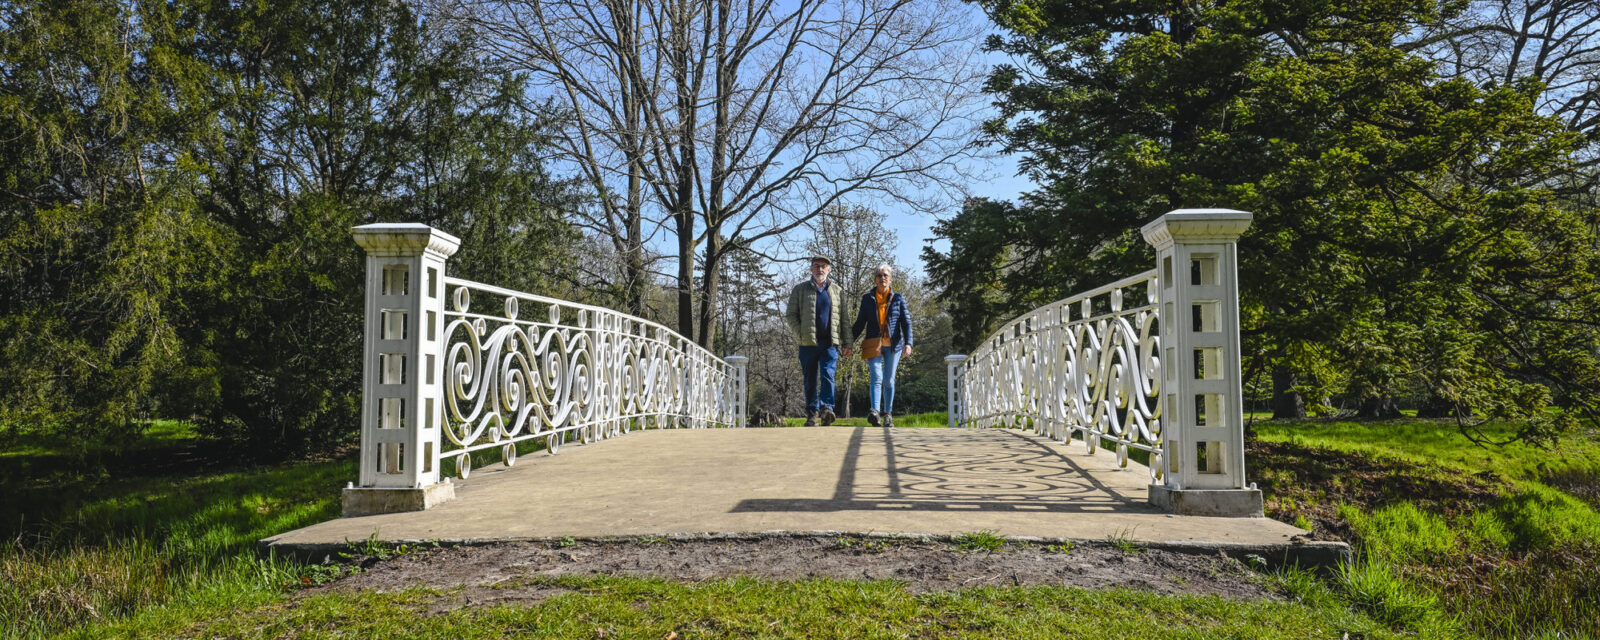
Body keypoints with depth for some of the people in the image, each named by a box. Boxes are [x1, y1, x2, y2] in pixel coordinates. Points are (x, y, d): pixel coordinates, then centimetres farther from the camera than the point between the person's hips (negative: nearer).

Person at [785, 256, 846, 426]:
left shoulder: (837, 290, 14)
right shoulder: (800, 289, 9)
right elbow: (790, 315, 7)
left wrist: (847, 342, 7)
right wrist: (800, 335, -5)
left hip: (830, 343, 0)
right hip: (808, 343, 0)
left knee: (828, 375, -15)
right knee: (810, 380, 4)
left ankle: (826, 408, -21)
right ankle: (812, 413, 10)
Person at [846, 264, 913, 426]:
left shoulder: (898, 299, 7)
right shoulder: (867, 298, 9)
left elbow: (906, 323, 4)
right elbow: (860, 323, 12)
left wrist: (908, 344, -10)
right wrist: (849, 343, 6)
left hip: (893, 345, 0)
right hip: (873, 344, 0)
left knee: (888, 381, 4)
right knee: (876, 378, -16)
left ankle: (888, 414, 13)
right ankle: (874, 411, -31)